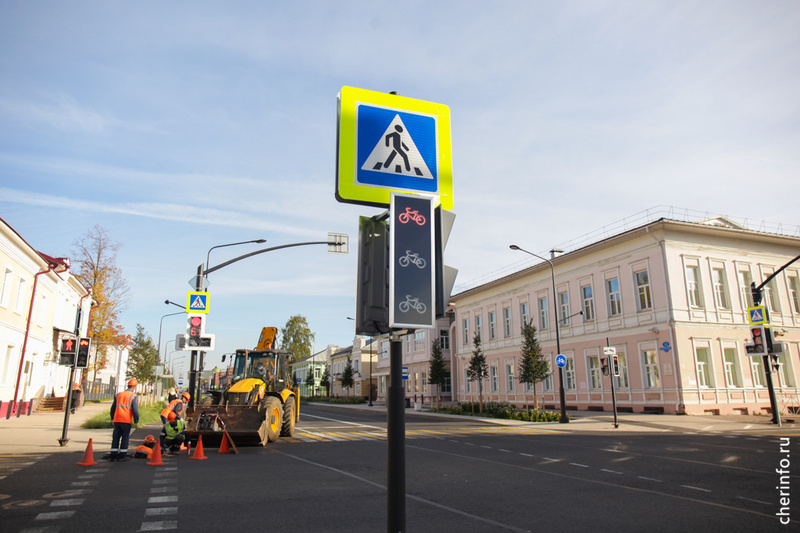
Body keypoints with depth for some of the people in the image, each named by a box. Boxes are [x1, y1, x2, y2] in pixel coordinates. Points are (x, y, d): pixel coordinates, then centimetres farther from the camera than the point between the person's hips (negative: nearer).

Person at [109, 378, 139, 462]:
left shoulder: (118, 395, 14)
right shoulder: (134, 396, -4)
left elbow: (113, 408, 20)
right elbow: (135, 410, -10)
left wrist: (112, 419, 29)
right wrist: (136, 421, -2)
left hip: (116, 420, 5)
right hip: (126, 421, -5)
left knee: (115, 438, 11)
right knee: (125, 438, 3)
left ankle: (112, 455, 12)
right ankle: (121, 456, 5)